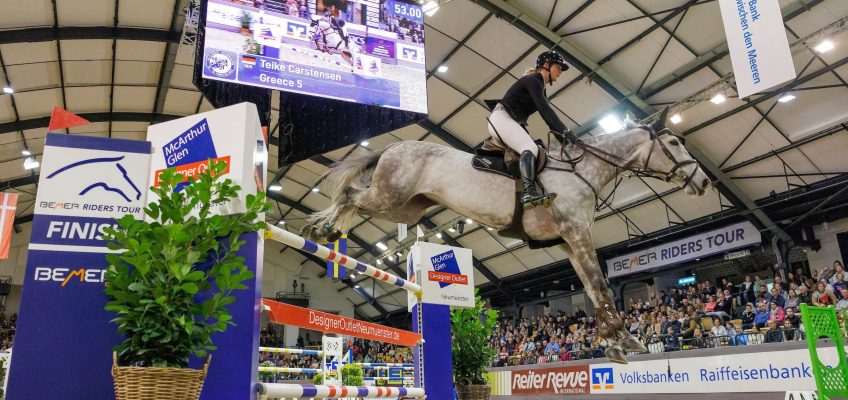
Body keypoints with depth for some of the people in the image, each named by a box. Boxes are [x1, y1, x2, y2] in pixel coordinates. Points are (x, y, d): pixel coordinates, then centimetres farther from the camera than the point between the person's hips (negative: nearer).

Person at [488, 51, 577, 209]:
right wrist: (566, 132, -27)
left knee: (539, 153, 1)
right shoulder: (532, 80, -9)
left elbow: (546, 115, 16)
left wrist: (561, 135, 5)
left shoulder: (541, 88, 21)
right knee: (530, 148, -30)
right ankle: (529, 193, -50)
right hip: (501, 118, -11)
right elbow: (545, 109, -21)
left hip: (514, 123, 11)